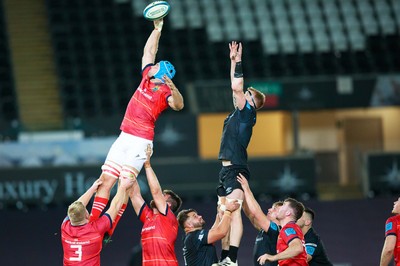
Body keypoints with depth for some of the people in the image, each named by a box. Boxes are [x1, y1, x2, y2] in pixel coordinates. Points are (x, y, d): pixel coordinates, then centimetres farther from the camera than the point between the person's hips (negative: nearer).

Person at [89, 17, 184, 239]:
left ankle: (109, 231, -10)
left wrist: (173, 88, -47)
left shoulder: (164, 93, -11)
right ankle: (92, 224, 3)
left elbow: (178, 105, -31)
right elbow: (148, 51, 19)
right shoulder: (146, 77, 8)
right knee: (105, 180, 3)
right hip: (124, 137, 8)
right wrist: (157, 29, 18)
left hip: (140, 141, -8)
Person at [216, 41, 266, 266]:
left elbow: (236, 87, -15)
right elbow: (236, 88, 28)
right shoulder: (239, 112, 19)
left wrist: (239, 64, -6)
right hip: (227, 170, 10)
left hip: (236, 170, -10)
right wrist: (234, 61, 27)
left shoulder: (247, 112, -5)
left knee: (233, 212, -19)